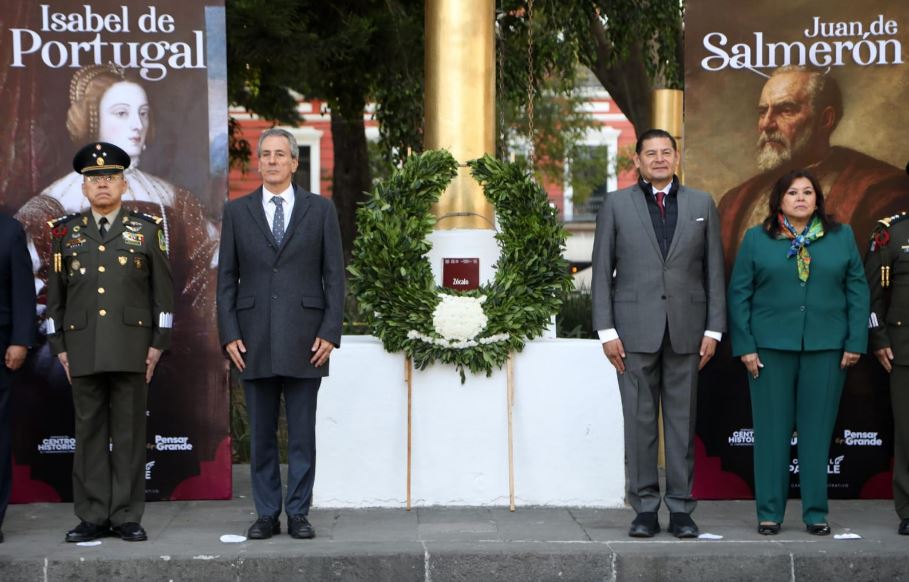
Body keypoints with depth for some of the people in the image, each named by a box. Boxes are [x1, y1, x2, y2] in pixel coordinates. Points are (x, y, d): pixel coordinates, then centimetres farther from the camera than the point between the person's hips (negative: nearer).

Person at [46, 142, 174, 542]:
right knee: (89, 432, 4)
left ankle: (127, 517, 7)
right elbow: (55, 295, 12)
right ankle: (92, 517, 9)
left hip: (132, 349, -1)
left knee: (129, 433, 2)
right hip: (83, 351, 1)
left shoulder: (147, 230, 6)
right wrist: (59, 347, 6)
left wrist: (158, 344, -1)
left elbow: (163, 292, 6)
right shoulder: (65, 232, 10)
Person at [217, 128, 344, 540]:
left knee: (302, 434, 3)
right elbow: (226, 278, 7)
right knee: (261, 435, 6)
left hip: (304, 340, -1)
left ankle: (298, 514, 11)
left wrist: (330, 333, -5)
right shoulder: (237, 211, 8)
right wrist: (229, 335, -2)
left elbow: (334, 275, 3)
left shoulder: (320, 210, 6)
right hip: (254, 341, 1)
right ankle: (266, 515, 15)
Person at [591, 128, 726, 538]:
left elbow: (714, 270, 8)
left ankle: (680, 509, 11)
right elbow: (602, 270, 3)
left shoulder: (701, 205, 10)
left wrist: (713, 328, 1)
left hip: (686, 330, 1)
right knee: (639, 422, 1)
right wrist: (606, 330, -4)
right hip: (635, 330, -1)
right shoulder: (617, 204, 6)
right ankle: (645, 508, 9)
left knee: (682, 422, 4)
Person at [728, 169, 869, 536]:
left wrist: (856, 341, -1)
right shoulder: (756, 239, 6)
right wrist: (745, 346, -4)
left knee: (818, 431, 4)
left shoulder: (842, 237, 9)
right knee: (772, 430, 2)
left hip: (827, 348, 1)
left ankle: (816, 513, 12)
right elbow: (739, 294, 3)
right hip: (771, 347, -1)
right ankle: (769, 512, 9)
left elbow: (857, 290, 6)